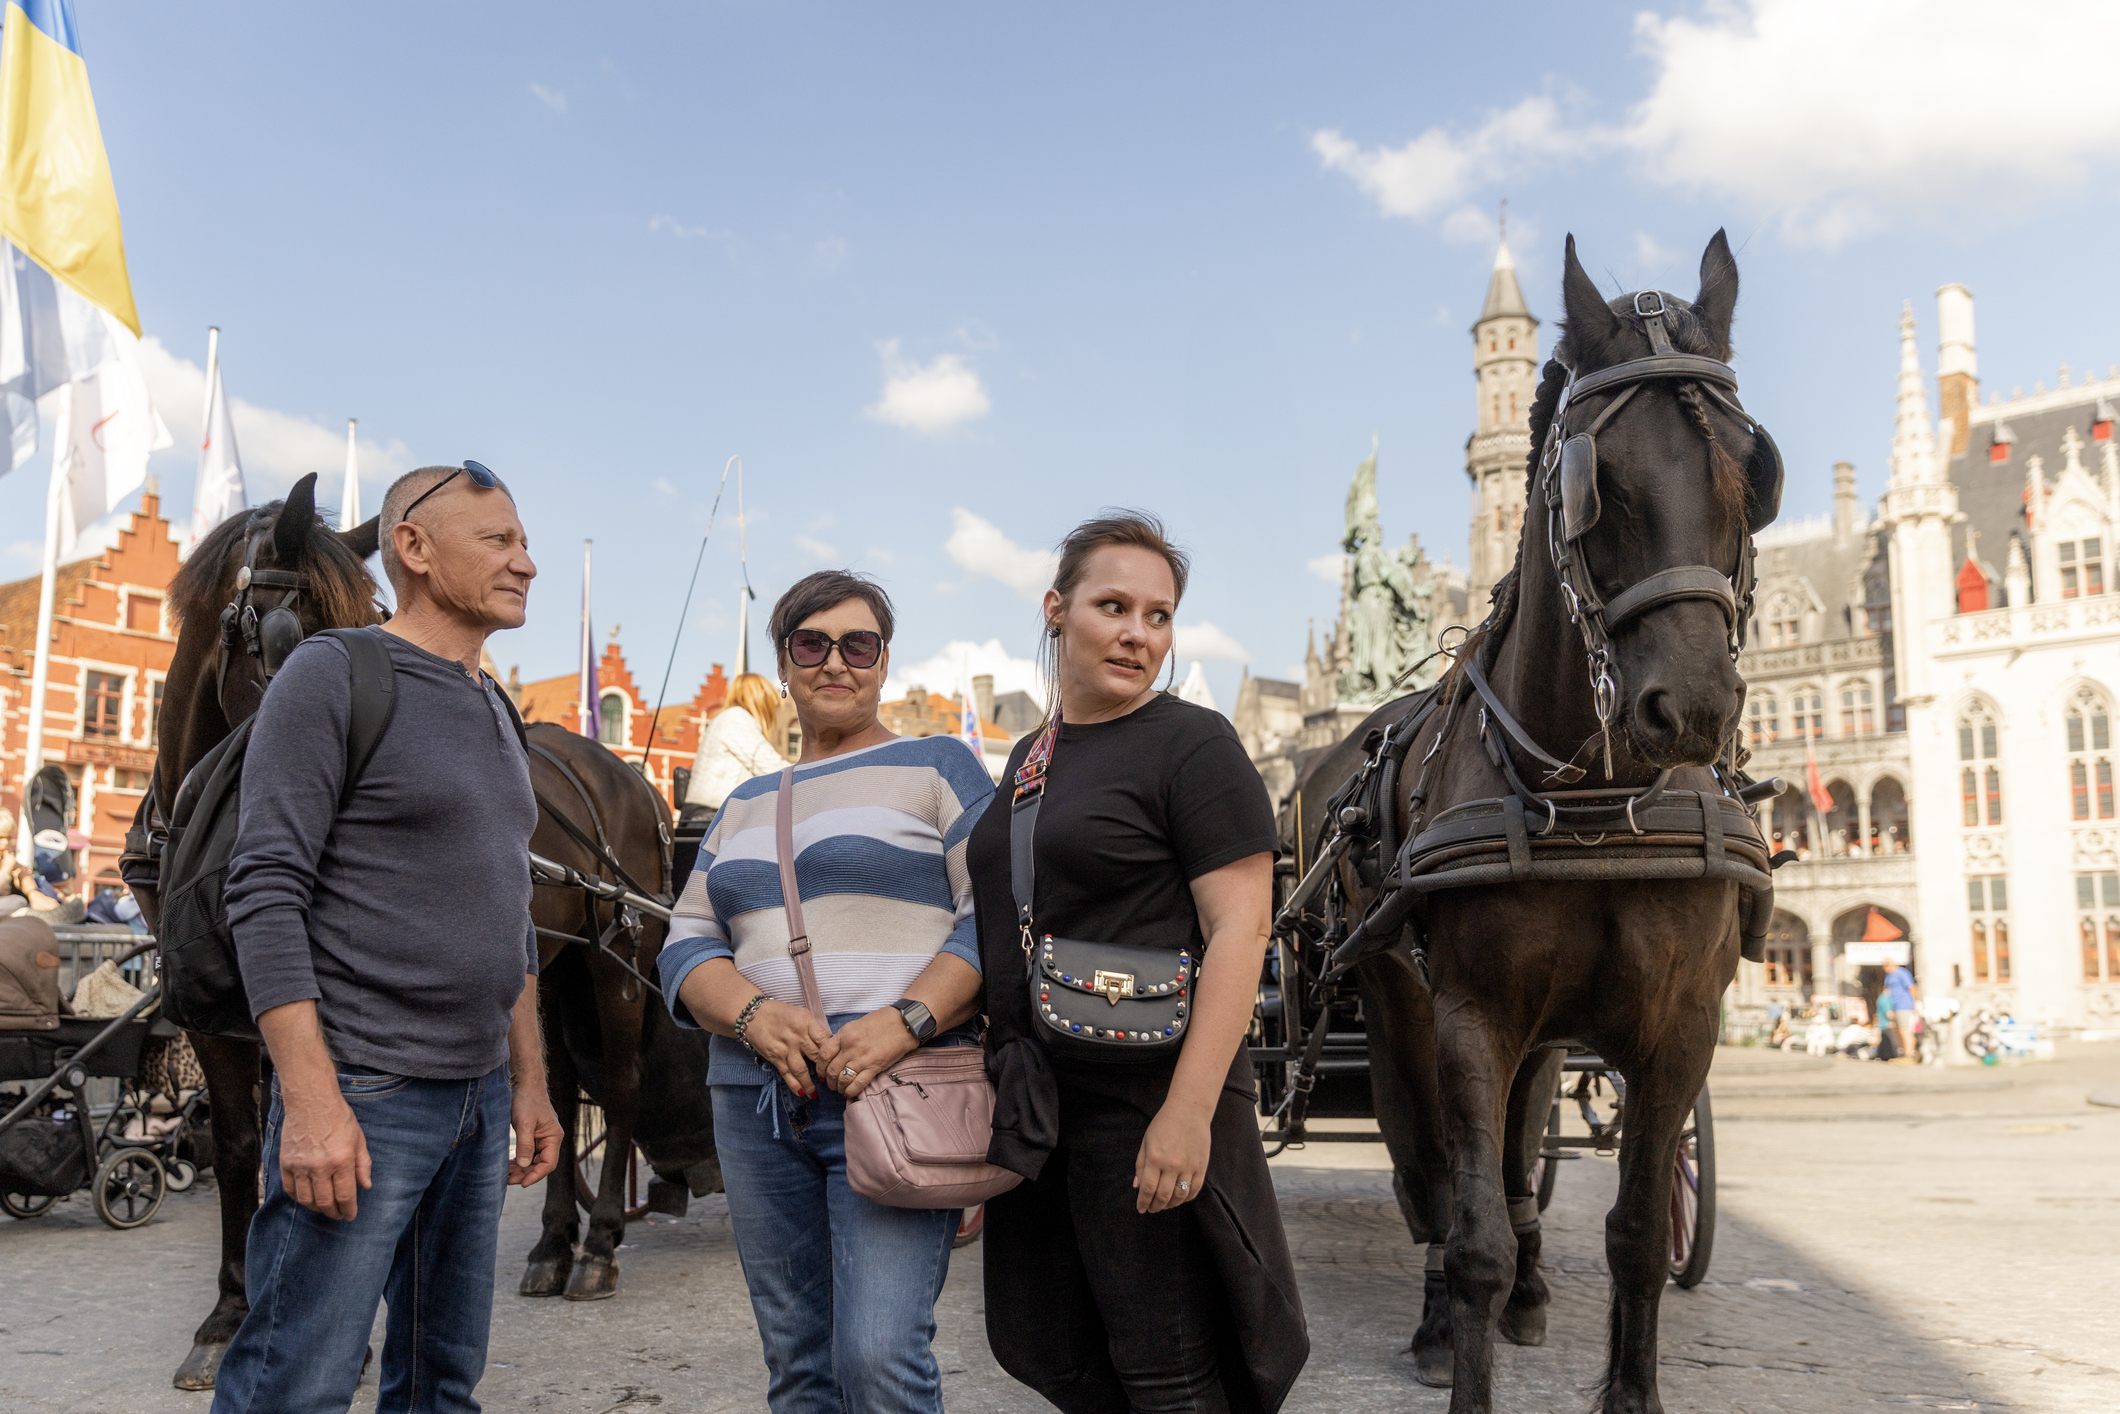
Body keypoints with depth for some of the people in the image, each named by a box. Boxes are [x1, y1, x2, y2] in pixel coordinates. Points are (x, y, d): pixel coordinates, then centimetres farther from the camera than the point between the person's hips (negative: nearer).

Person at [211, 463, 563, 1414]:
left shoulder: (495, 714, 16)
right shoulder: (332, 676, -8)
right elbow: (266, 891, -15)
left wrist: (528, 1081, 17)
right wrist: (311, 1102, -22)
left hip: (479, 1093, 8)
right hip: (362, 1099, -8)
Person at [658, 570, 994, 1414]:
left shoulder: (938, 768, 4)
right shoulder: (745, 805, 20)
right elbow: (687, 945, 12)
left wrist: (906, 1020, -21)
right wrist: (755, 1014, -10)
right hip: (755, 1102, 6)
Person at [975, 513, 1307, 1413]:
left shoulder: (1193, 746, -9)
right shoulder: (1028, 757, 14)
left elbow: (1240, 929, -16)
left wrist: (1188, 1111, -24)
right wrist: (1000, 1095, 17)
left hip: (1146, 1103, -8)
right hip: (1036, 1105, 8)